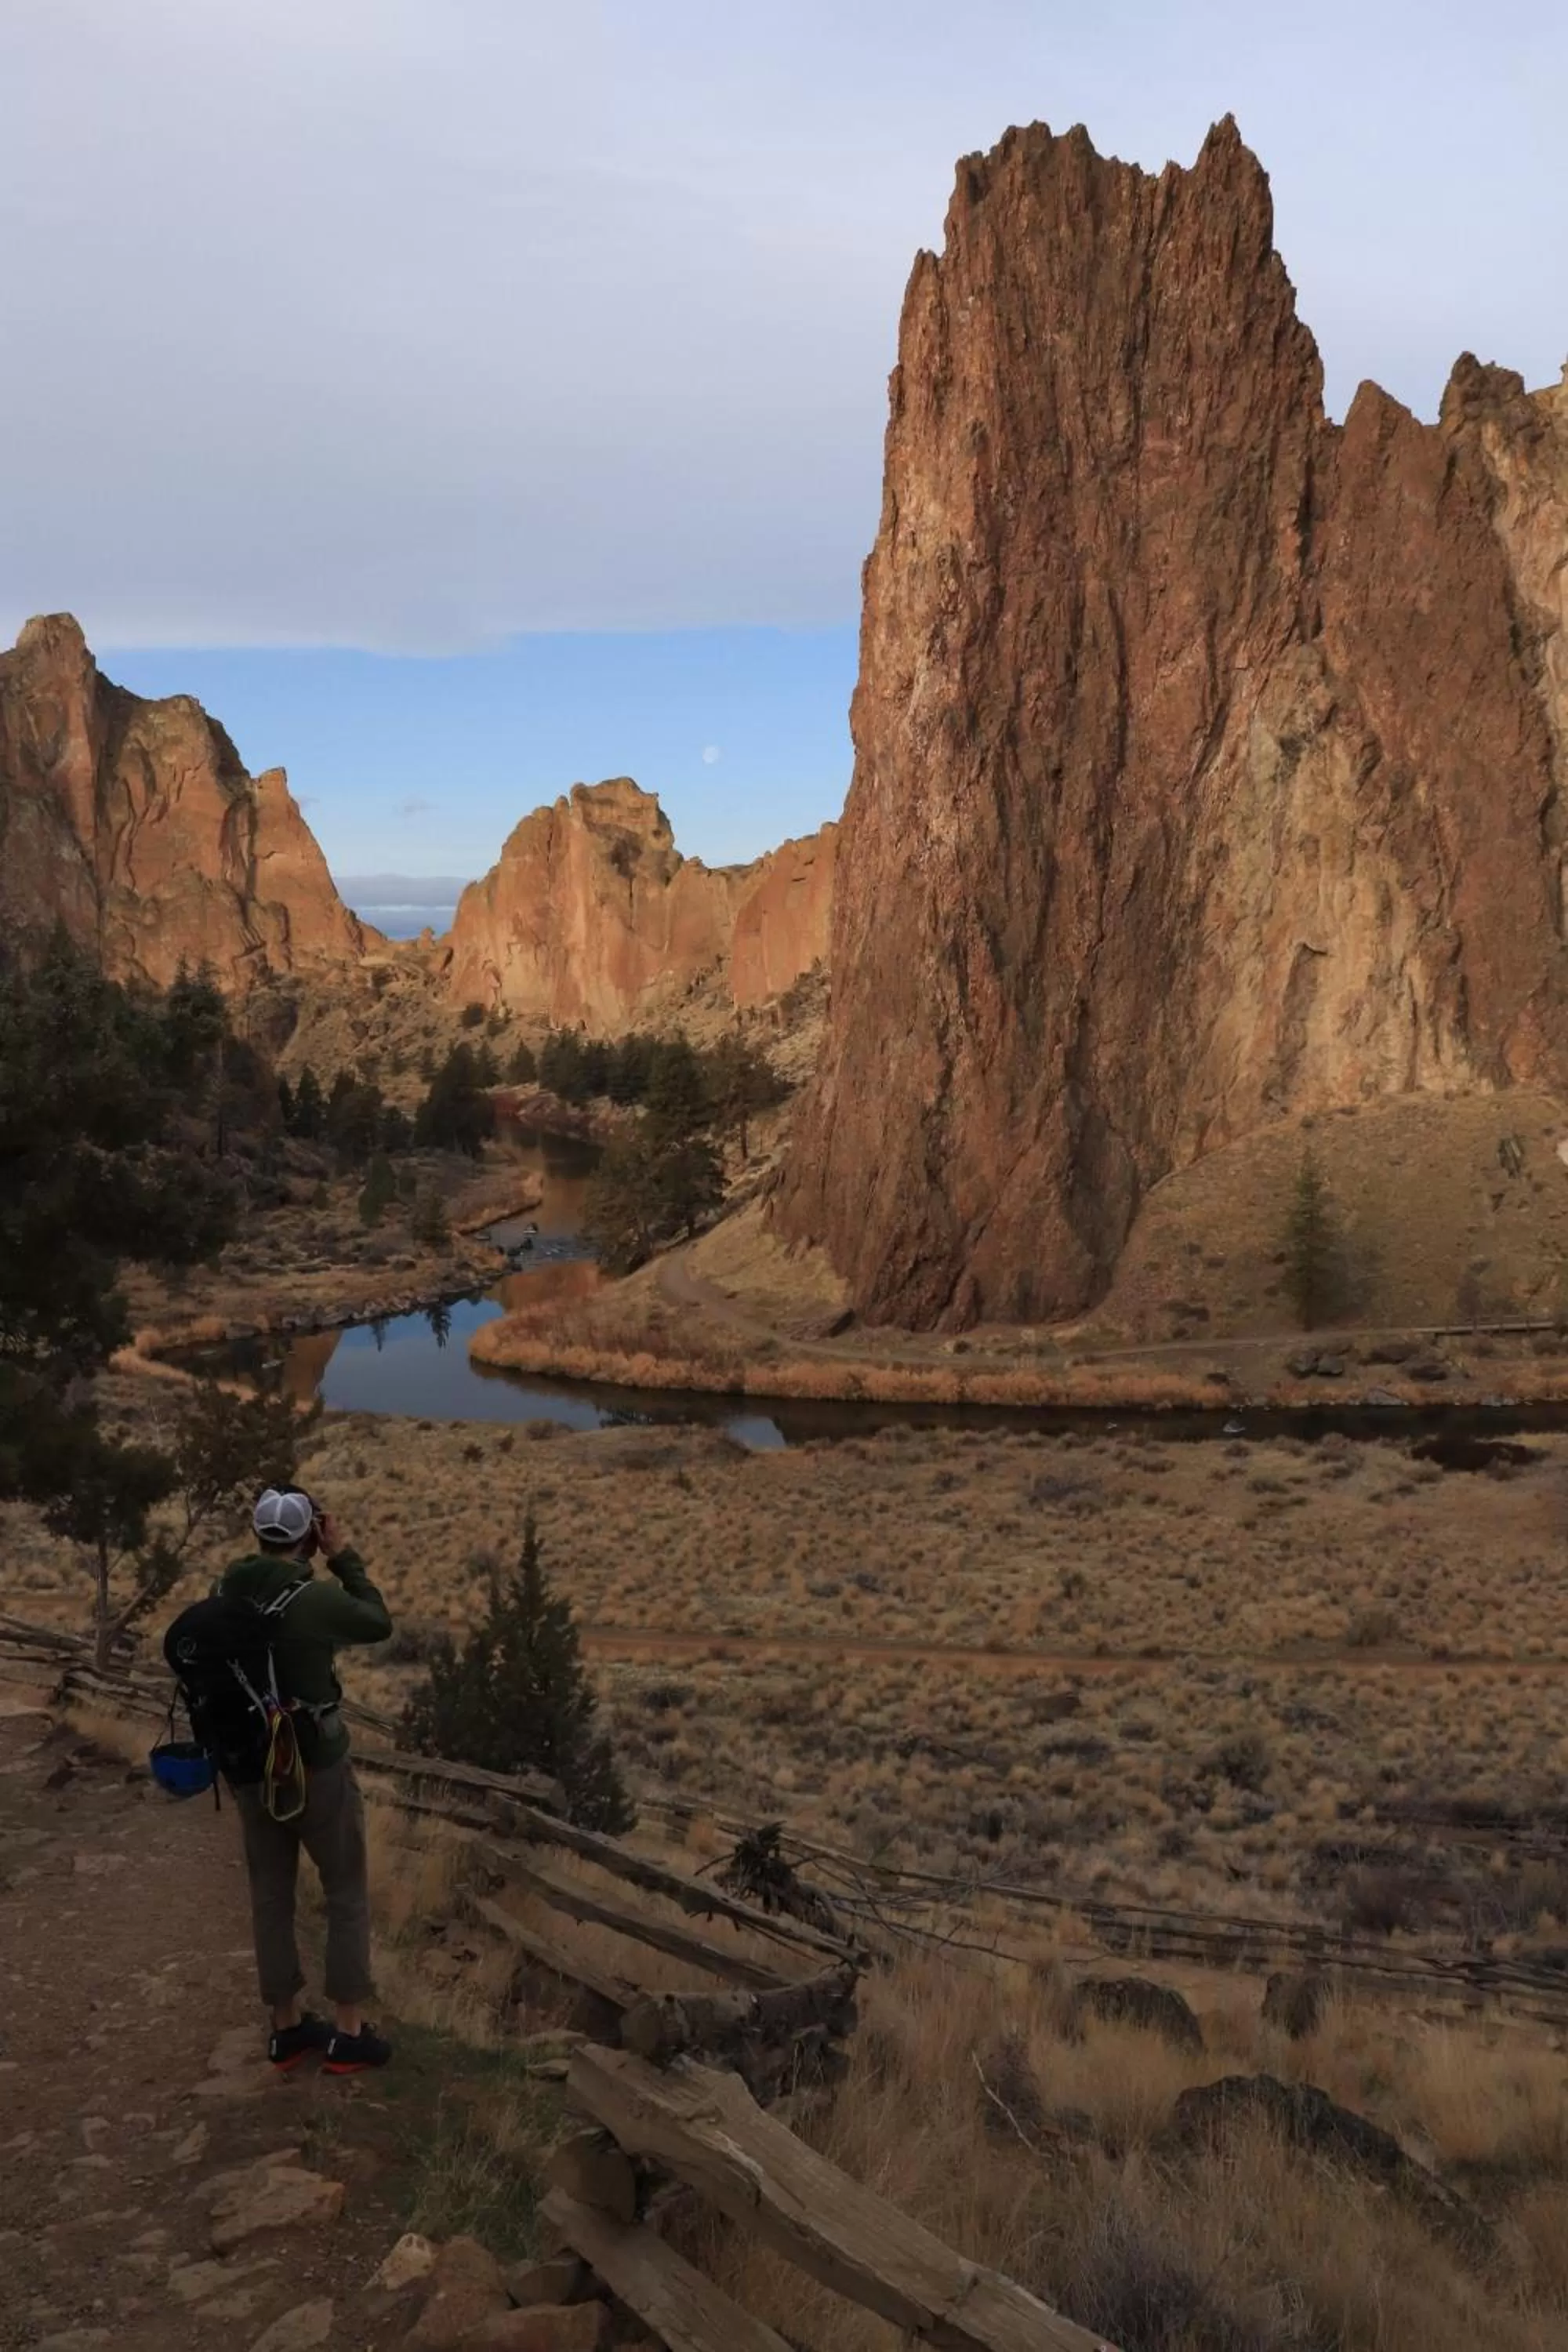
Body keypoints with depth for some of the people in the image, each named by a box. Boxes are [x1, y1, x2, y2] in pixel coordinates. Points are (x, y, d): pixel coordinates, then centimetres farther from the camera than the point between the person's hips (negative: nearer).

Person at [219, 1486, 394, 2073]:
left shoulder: (222, 1595, -5)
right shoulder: (315, 1600, -23)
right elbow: (379, 1626, -5)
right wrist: (344, 1557, -5)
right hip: (317, 1770, -6)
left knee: (271, 1897, 17)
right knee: (348, 1895, 10)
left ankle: (287, 2028, 28)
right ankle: (349, 2035, 15)